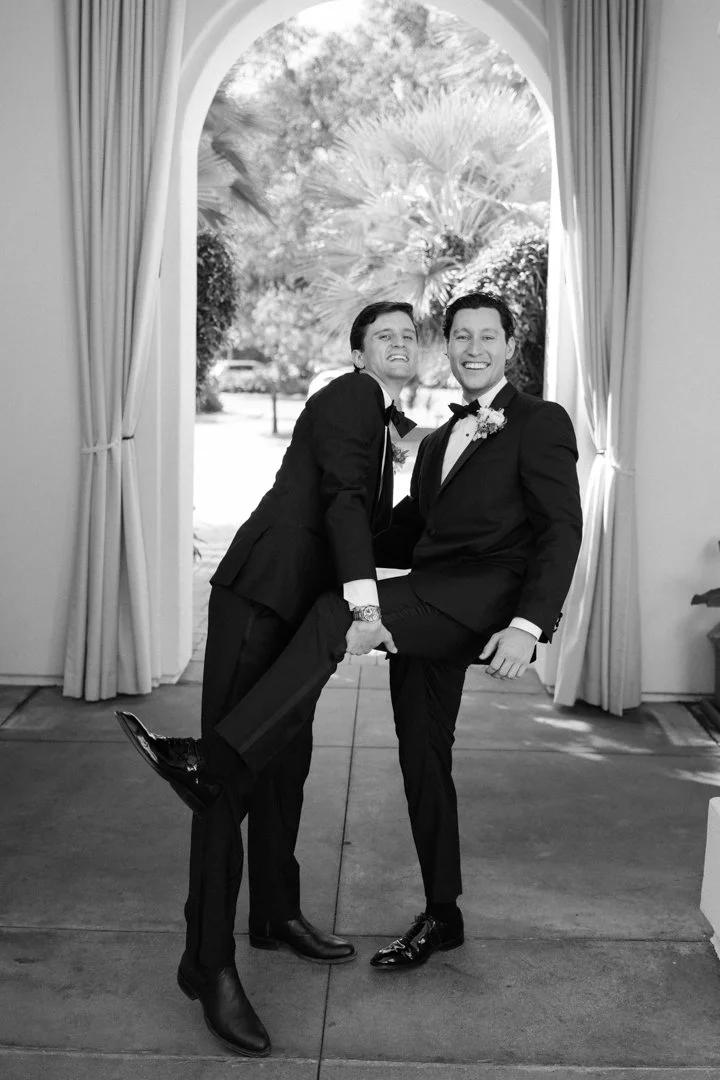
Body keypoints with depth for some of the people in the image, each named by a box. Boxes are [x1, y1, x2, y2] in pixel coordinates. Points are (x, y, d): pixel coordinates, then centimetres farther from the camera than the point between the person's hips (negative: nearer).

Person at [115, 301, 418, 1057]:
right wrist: (362, 598, -31)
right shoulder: (348, 398, -7)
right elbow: (342, 498, -22)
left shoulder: (390, 423, 21)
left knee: (285, 766, 16)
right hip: (257, 600, -9)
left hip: (304, 610, 9)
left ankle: (276, 915, 31)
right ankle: (209, 965, -3)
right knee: (232, 775, -8)